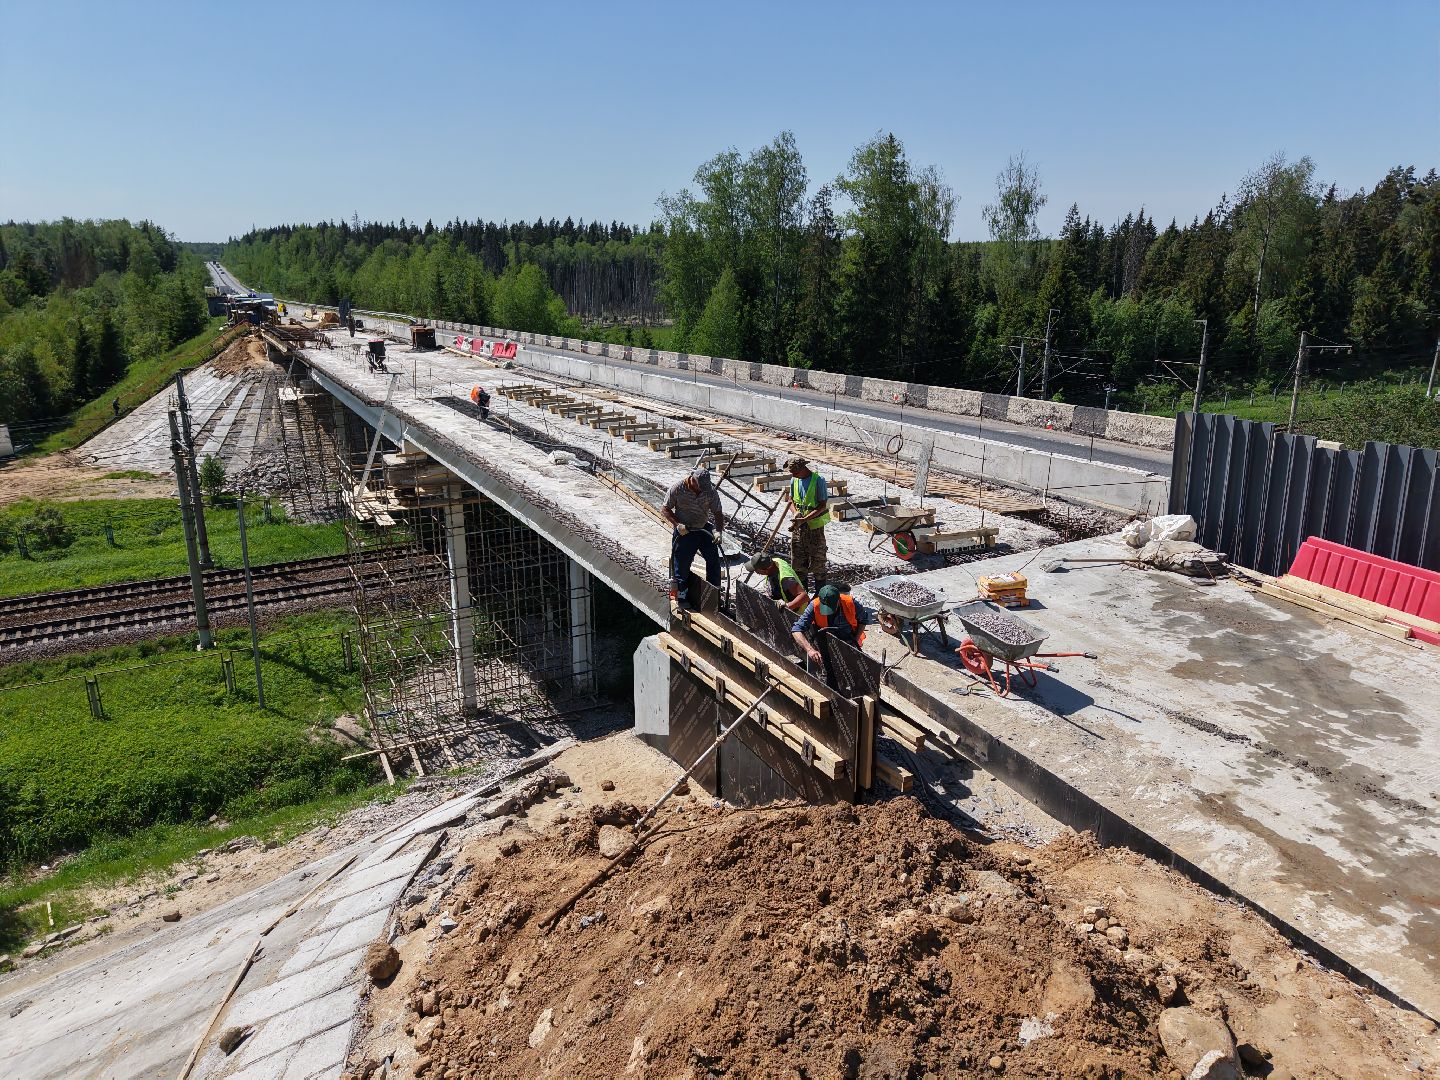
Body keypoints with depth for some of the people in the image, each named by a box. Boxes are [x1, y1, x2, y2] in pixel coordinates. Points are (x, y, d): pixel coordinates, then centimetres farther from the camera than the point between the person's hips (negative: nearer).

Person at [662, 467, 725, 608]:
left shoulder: (711, 492, -7)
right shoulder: (677, 489, -14)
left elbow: (718, 513, -3)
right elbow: (665, 509, -7)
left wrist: (719, 531, -19)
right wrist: (677, 524, -20)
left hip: (704, 530, 3)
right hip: (684, 531, -3)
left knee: (714, 559, 1)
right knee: (682, 562, -1)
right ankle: (681, 595, 15)